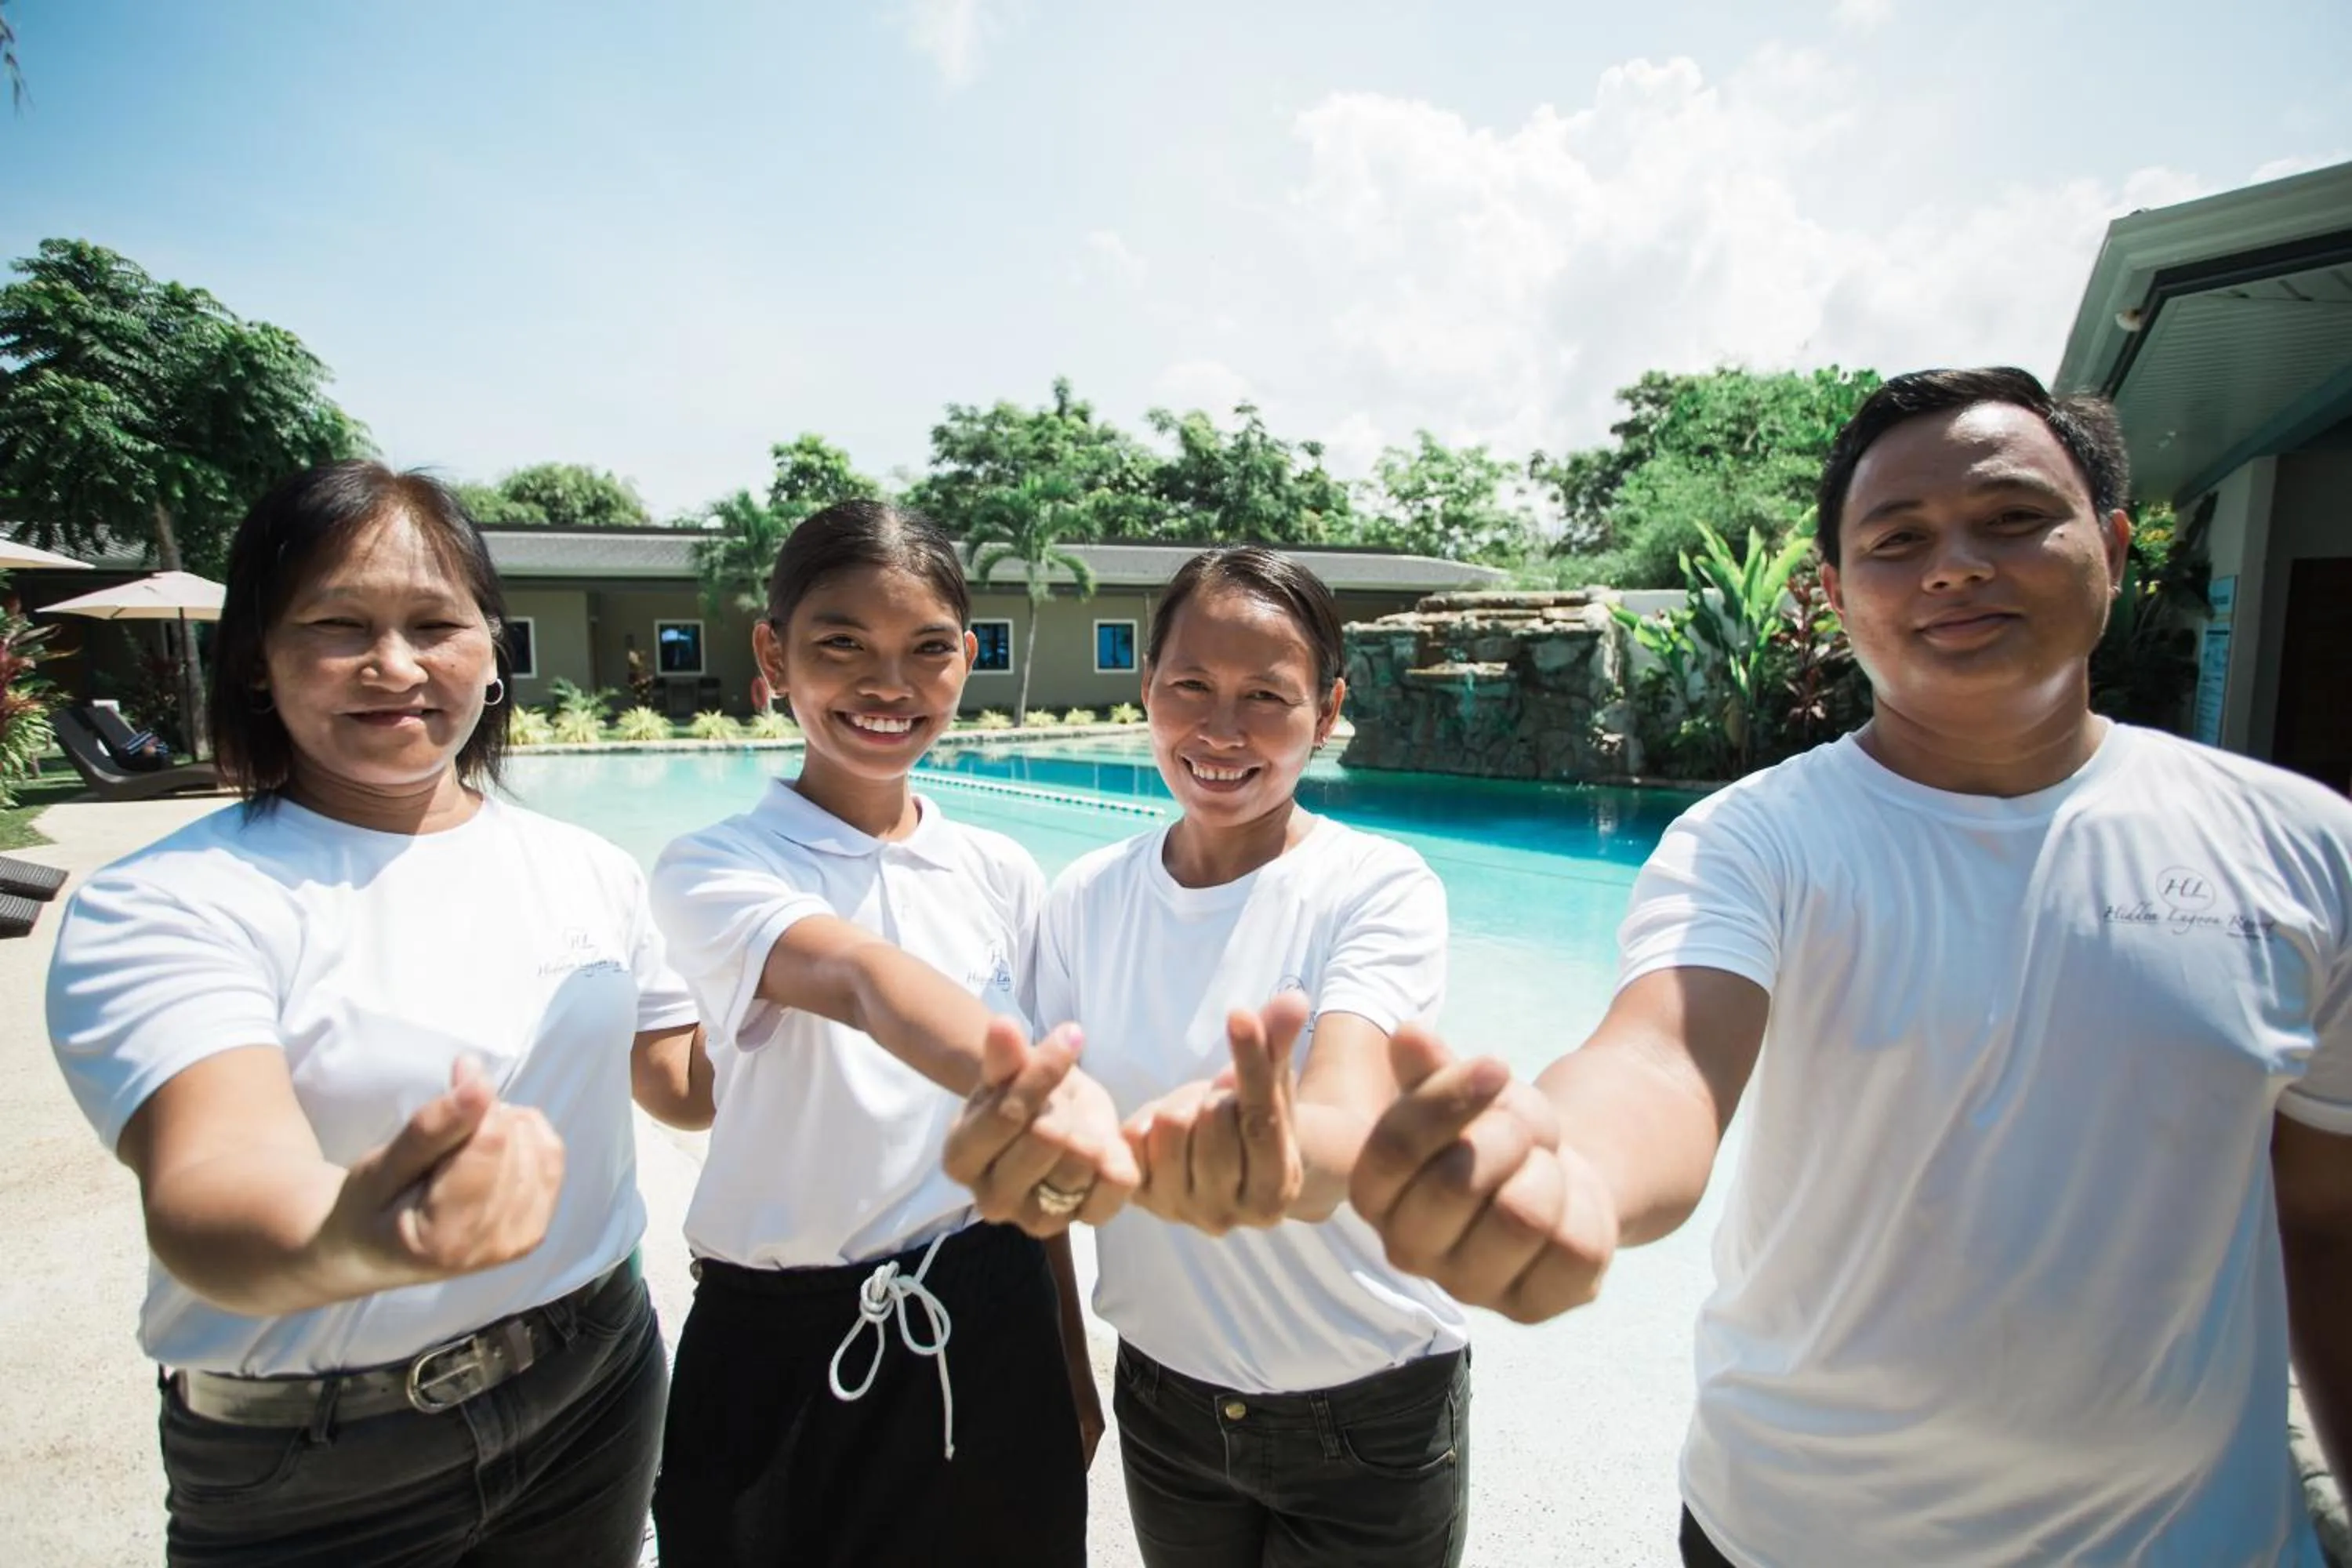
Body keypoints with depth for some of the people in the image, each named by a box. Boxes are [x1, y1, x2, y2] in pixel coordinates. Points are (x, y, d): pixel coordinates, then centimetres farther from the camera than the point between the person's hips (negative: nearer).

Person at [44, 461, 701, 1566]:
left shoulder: (587, 873, -3)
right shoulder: (161, 906, -15)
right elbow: (207, 1187, -31)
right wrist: (351, 1242, -52)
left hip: (595, 1385, 4)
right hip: (306, 1475, -3)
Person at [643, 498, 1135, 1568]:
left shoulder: (1002, 875, 0)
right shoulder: (712, 871, -11)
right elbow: (859, 976, -34)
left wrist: (1072, 1369, 10)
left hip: (987, 1329, 3)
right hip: (781, 1351, -2)